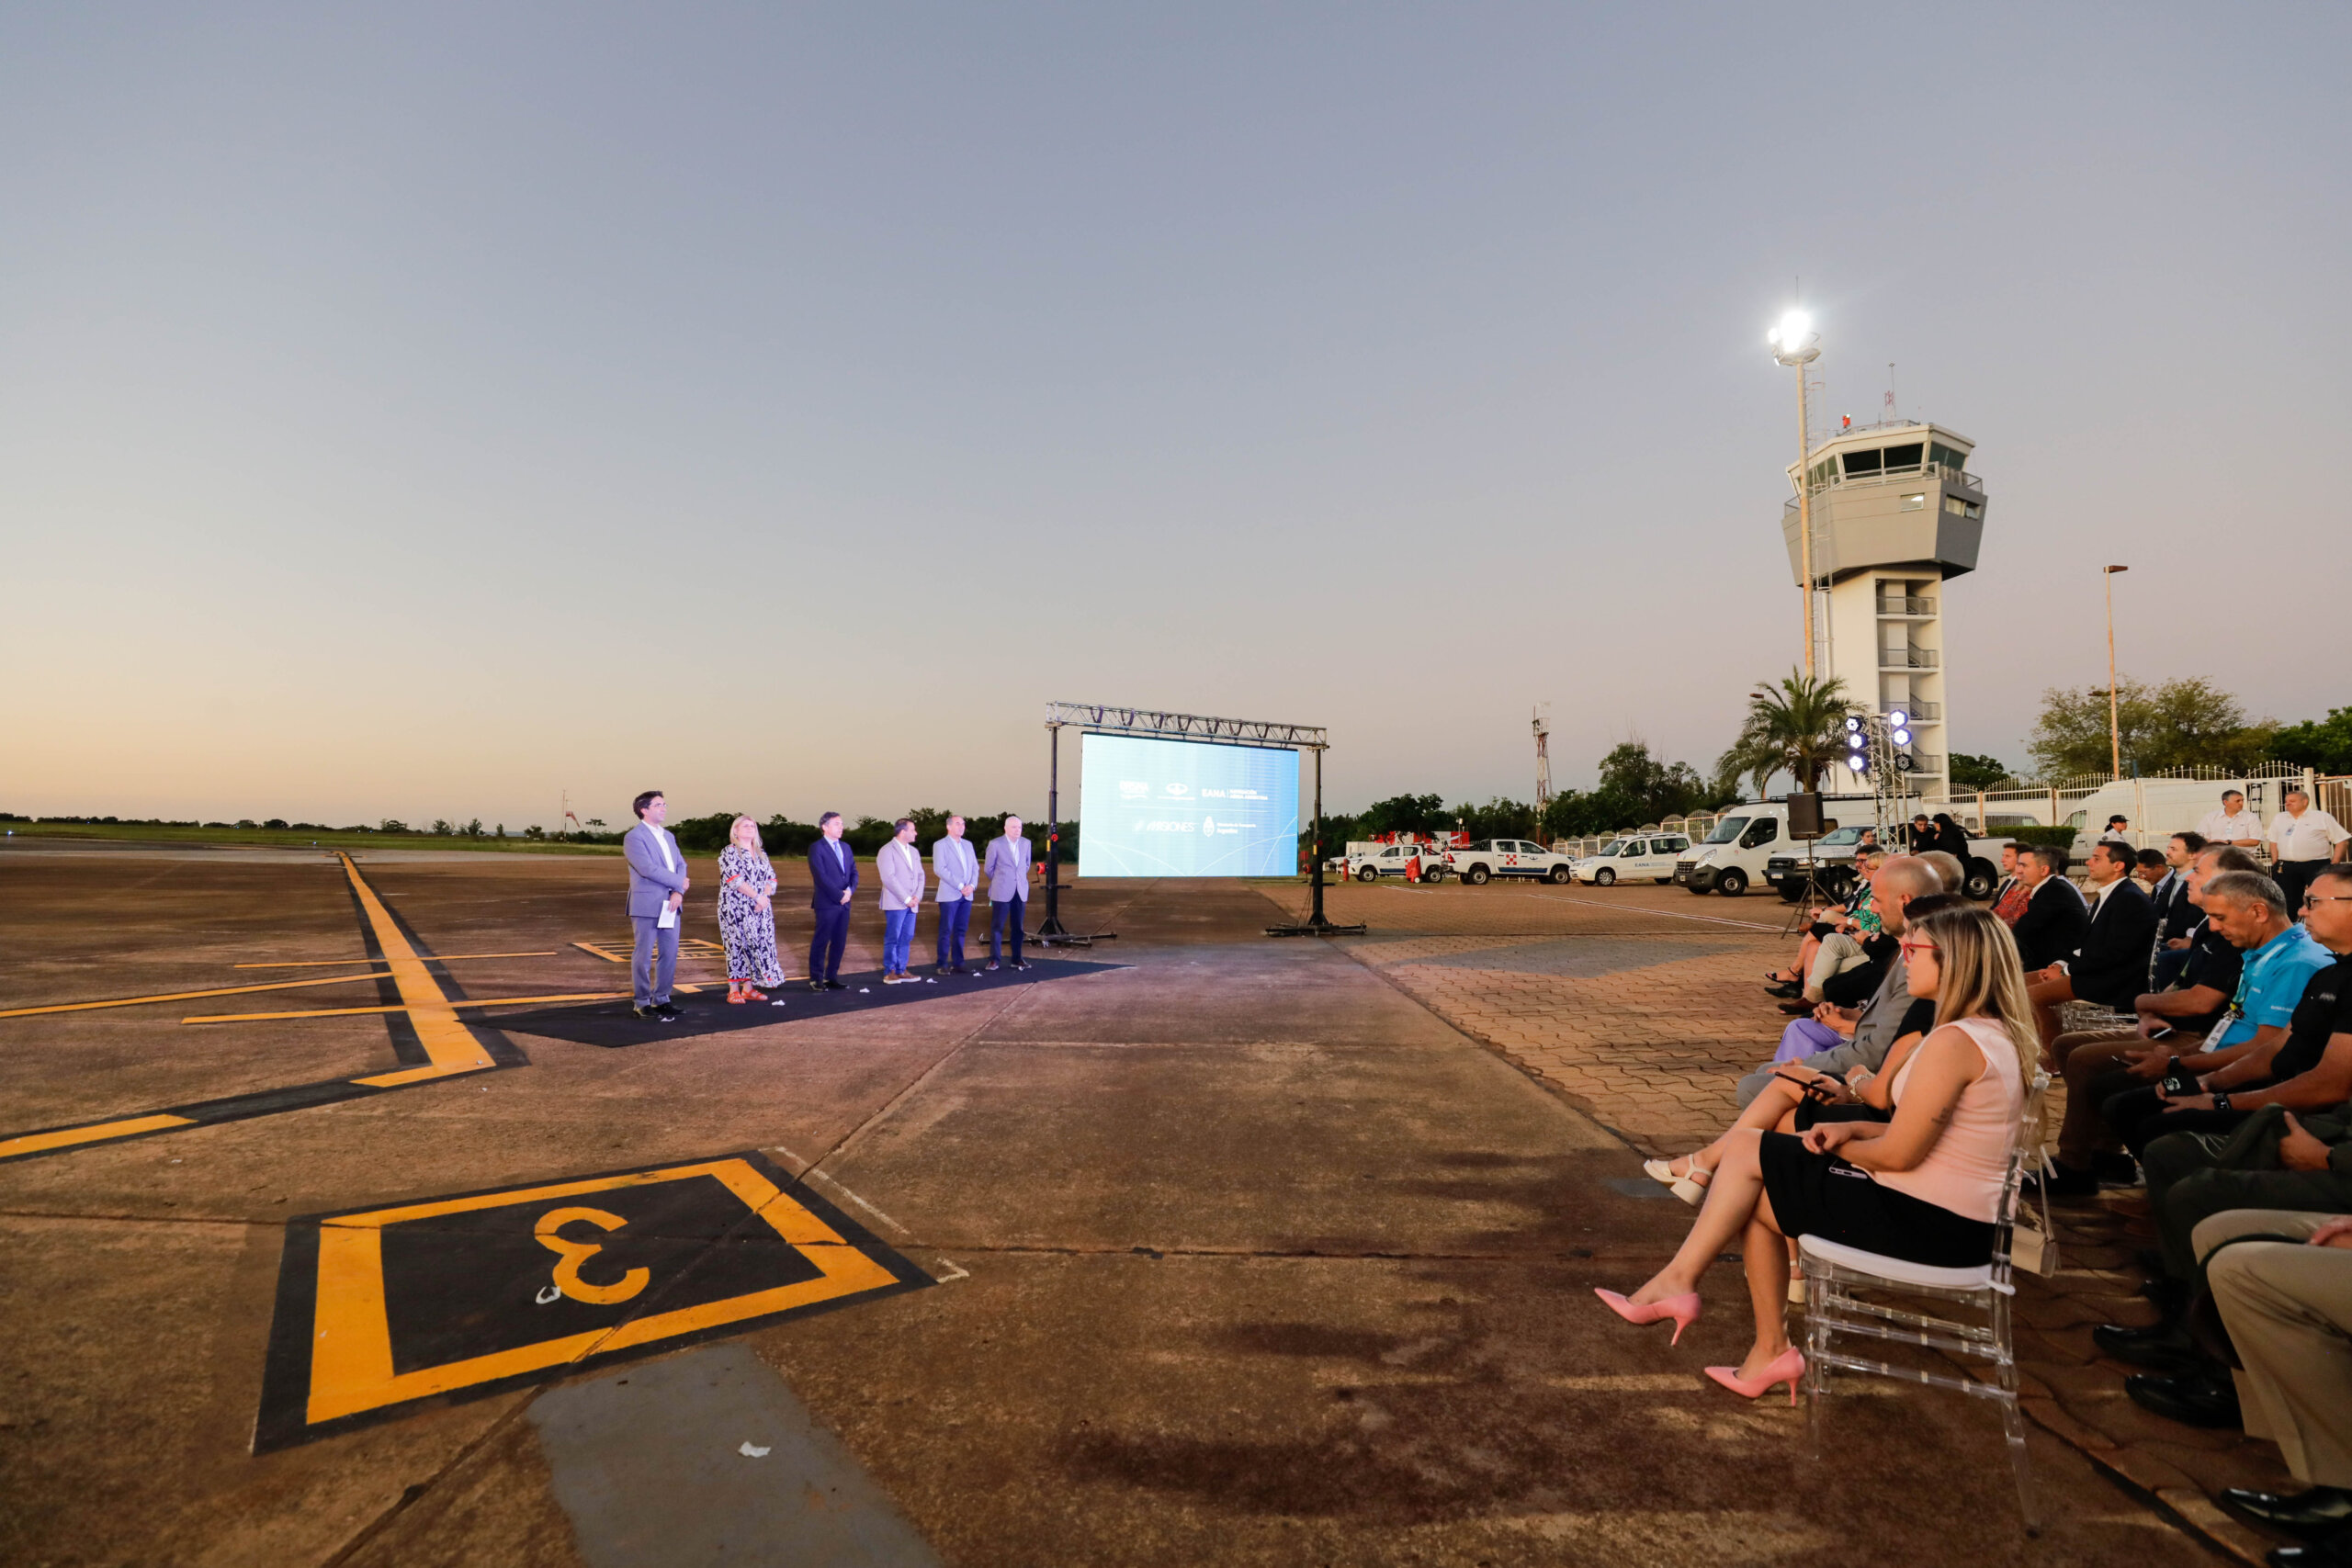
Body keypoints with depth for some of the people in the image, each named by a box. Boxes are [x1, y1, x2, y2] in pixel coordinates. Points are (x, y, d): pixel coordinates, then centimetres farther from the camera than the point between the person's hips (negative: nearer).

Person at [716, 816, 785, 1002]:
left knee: (758, 944, 3)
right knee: (738, 944, -6)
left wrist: (764, 896, -8)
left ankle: (748, 988, 10)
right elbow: (734, 879, -15)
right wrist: (758, 897, -18)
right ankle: (734, 990, -1)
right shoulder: (729, 852, -3)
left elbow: (772, 878, 11)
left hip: (759, 909, 6)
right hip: (736, 908, -6)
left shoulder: (761, 854, 15)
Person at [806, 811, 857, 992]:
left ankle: (831, 977, 16)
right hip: (827, 903, -7)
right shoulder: (816, 848, -6)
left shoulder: (845, 847, 16)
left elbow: (853, 872, 13)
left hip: (844, 902, 7)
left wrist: (850, 890, -6)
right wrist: (839, 895, -13)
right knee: (821, 942, 0)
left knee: (839, 942, 8)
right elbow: (821, 877, -14)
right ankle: (816, 980, 8)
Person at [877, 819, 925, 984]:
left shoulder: (914, 851, 16)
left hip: (912, 904, 7)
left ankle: (901, 971, 14)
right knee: (892, 938, -2)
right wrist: (906, 899, -14)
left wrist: (917, 896, -1)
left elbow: (920, 875, 15)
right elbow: (889, 878, -14)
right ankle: (889, 972, 6)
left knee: (906, 938, 7)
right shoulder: (887, 851, -7)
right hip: (895, 903, -7)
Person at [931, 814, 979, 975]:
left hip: (967, 895, 5)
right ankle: (943, 965, 2)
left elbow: (975, 867, 15)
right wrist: (960, 886, -15)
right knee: (946, 931, -3)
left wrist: (972, 885, -4)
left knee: (960, 931, 7)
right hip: (949, 895, -5)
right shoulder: (940, 845, -2)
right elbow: (939, 869, -11)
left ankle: (958, 964, 11)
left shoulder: (968, 845, 17)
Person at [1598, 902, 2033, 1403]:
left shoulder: (1953, 1042, -22)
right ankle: (1771, 1349, 15)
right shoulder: (1998, 1034, 10)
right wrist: (1853, 1130, 3)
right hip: (1958, 1221, 9)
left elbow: (1898, 1154, -22)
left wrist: (1841, 1149, -1)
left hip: (1923, 1221, -9)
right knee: (1755, 1192, 10)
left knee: (1746, 1152, -2)